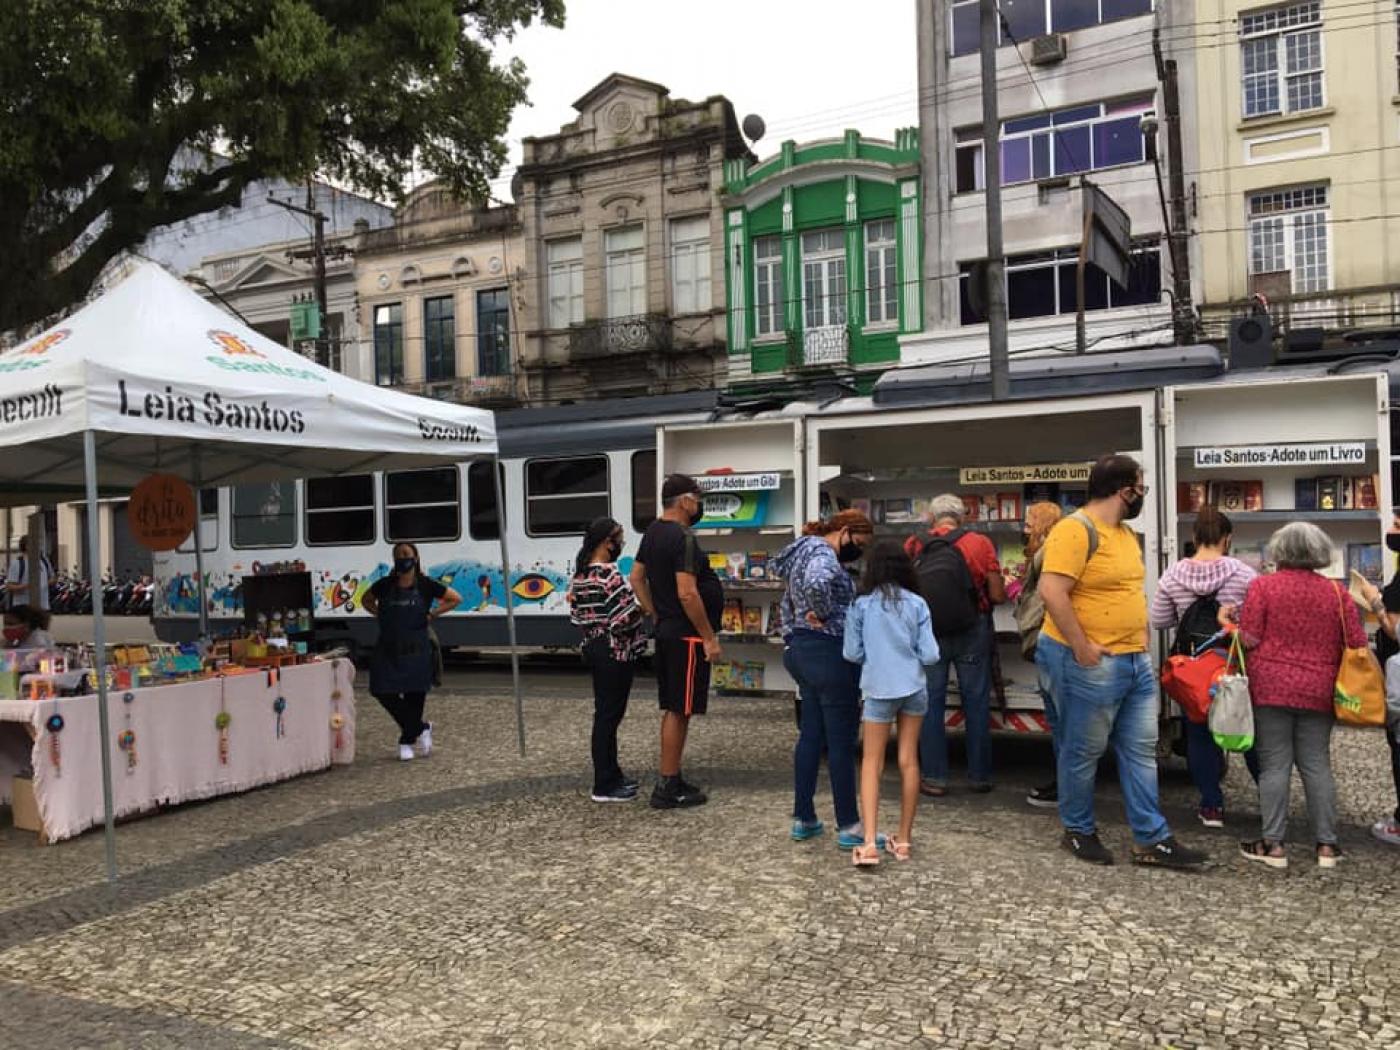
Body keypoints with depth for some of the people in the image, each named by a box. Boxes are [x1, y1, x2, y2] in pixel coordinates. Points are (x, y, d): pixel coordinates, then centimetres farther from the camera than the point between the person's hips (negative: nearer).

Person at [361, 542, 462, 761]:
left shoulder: (425, 585, -2)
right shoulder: (385, 585, 3)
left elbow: (455, 599, 5)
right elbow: (367, 600, 21)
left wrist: (432, 614, -2)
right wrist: (380, 616, 6)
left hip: (416, 650, -1)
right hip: (388, 650, 2)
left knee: (414, 694, 3)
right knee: (383, 692, -8)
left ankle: (407, 741, 23)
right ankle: (421, 729, 10)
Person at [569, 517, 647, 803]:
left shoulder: (580, 575, 8)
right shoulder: (610, 576, -21)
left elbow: (576, 615, 13)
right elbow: (624, 620, -25)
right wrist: (640, 608, -9)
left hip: (594, 648, 10)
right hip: (615, 653, -9)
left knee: (605, 713, 17)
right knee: (609, 715, -2)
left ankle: (610, 774, 28)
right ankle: (604, 786, 5)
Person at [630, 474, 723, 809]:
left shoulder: (653, 532, 11)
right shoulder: (683, 538, -19)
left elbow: (636, 577, 18)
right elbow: (687, 593, -25)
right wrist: (709, 637, -18)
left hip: (667, 631, 10)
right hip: (687, 635, -10)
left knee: (673, 708, 16)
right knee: (680, 711, -4)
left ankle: (672, 780, 23)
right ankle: (666, 787, 2)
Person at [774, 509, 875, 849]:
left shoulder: (805, 551, 17)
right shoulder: (822, 554, -16)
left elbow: (791, 600, 26)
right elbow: (816, 584, -38)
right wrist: (824, 613, -22)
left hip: (801, 651, 10)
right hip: (829, 654, -10)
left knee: (810, 735, 14)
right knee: (842, 742, -2)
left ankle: (803, 819, 19)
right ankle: (849, 826, 6)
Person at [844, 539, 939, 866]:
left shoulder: (861, 605, -6)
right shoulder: (917, 604, -3)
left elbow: (851, 653, -3)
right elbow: (930, 655, -6)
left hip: (879, 689, -1)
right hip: (914, 688, 2)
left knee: (872, 763, 5)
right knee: (908, 760, 11)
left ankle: (870, 842, -7)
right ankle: (903, 839, 19)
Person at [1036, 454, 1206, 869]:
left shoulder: (1126, 533, 14)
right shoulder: (1076, 529, -17)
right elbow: (1052, 592, -25)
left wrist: (1139, 642, 14)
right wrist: (1082, 648, -22)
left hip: (1136, 661, 9)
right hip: (1091, 664, -9)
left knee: (1142, 751, 10)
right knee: (1083, 752, 6)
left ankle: (1151, 839, 18)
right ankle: (1078, 831, 22)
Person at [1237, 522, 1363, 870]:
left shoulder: (1262, 586, -5)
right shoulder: (1336, 592, 3)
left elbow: (1249, 640, -9)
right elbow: (1357, 644, 3)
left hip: (1271, 688, -2)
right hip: (1318, 691, 3)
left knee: (1275, 764, 2)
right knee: (1317, 765, 9)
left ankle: (1274, 844, 4)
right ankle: (1326, 844, 13)